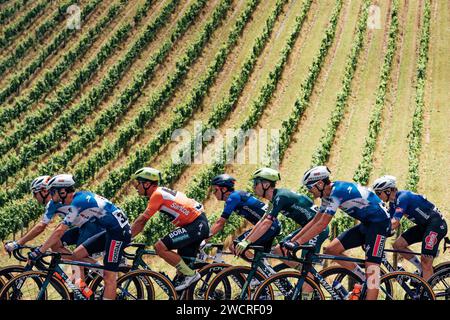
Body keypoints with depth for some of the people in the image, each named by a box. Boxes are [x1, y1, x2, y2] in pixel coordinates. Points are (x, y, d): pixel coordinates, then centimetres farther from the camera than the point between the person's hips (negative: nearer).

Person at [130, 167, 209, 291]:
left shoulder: (157, 195, -13)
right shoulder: (161, 192, 15)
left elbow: (141, 221, -13)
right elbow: (141, 222, 18)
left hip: (196, 225, -10)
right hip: (199, 224, 10)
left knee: (160, 247, -16)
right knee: (182, 264, 14)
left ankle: (190, 275, -10)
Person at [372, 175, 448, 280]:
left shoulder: (402, 197, -22)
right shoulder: (393, 202, 7)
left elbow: (394, 223, -31)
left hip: (436, 224, -10)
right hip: (423, 225, 10)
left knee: (426, 261, -16)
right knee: (398, 245, 1)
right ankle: (421, 270, 12)